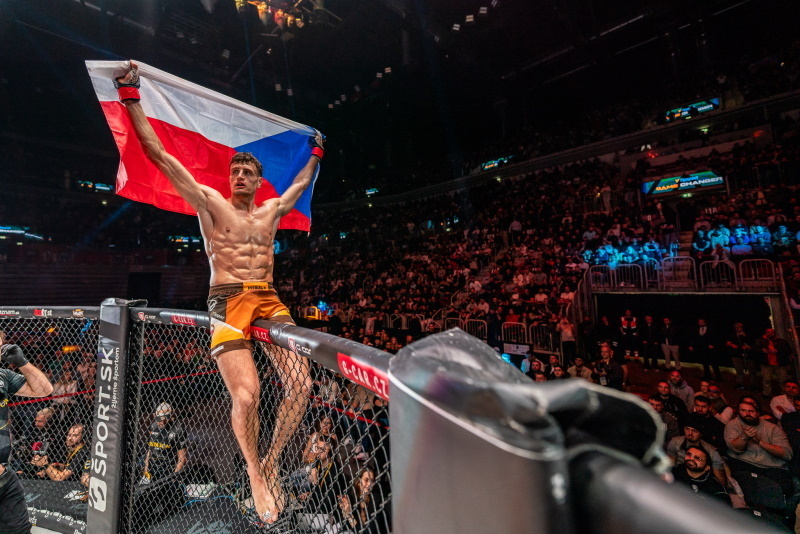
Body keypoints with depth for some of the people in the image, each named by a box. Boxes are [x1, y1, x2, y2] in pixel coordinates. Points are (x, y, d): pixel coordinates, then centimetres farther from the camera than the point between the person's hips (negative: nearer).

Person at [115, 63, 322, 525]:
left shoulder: (272, 210, 20)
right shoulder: (211, 202, 10)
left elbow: (302, 183, 36)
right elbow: (157, 153, 9)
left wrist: (315, 153, 46)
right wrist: (131, 96, 8)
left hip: (270, 301, 4)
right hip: (229, 301, -4)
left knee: (301, 385, -8)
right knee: (247, 395, -18)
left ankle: (271, 464, 16)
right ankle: (255, 474, 11)